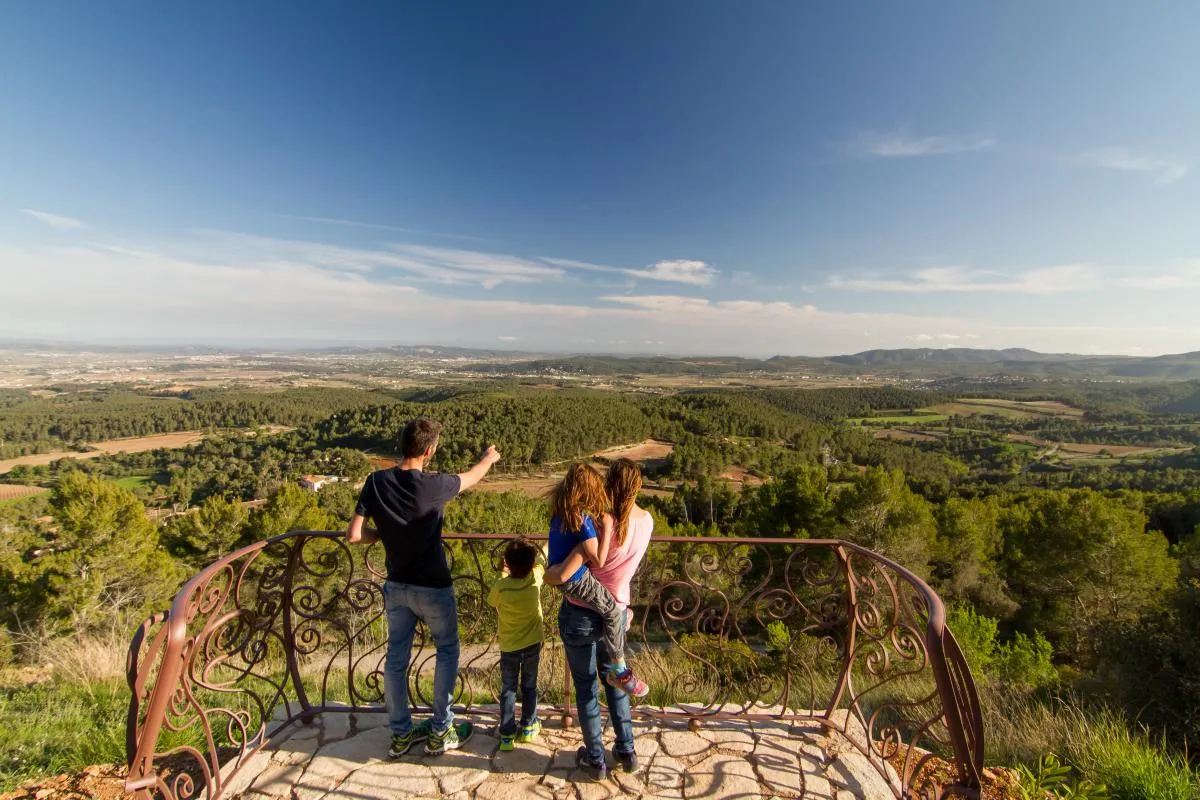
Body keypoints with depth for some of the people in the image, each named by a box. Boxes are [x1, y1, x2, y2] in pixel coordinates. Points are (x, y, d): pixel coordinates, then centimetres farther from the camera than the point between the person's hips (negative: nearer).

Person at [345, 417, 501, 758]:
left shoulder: (376, 482, -11)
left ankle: (400, 733, 35)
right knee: (447, 652, 17)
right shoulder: (433, 485, -22)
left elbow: (354, 534, -10)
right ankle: (440, 731, 26)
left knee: (396, 658, 19)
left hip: (396, 586, 5)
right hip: (432, 587, -4)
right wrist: (489, 458, 19)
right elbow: (471, 477, -2)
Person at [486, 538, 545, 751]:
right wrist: (531, 553, 17)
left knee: (508, 690, 16)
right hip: (533, 645, 1)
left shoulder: (501, 586, -25)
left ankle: (507, 735, 21)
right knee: (529, 687, 20)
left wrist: (505, 573, 5)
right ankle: (528, 728, 32)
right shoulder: (535, 578, -22)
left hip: (509, 648, -1)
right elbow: (539, 561, 0)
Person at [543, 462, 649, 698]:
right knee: (613, 610, -2)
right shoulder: (583, 519, -26)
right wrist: (607, 528, -20)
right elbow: (598, 560, -23)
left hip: (559, 574, 9)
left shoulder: (560, 510, -1)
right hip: (574, 579, -9)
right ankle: (619, 671, 7)